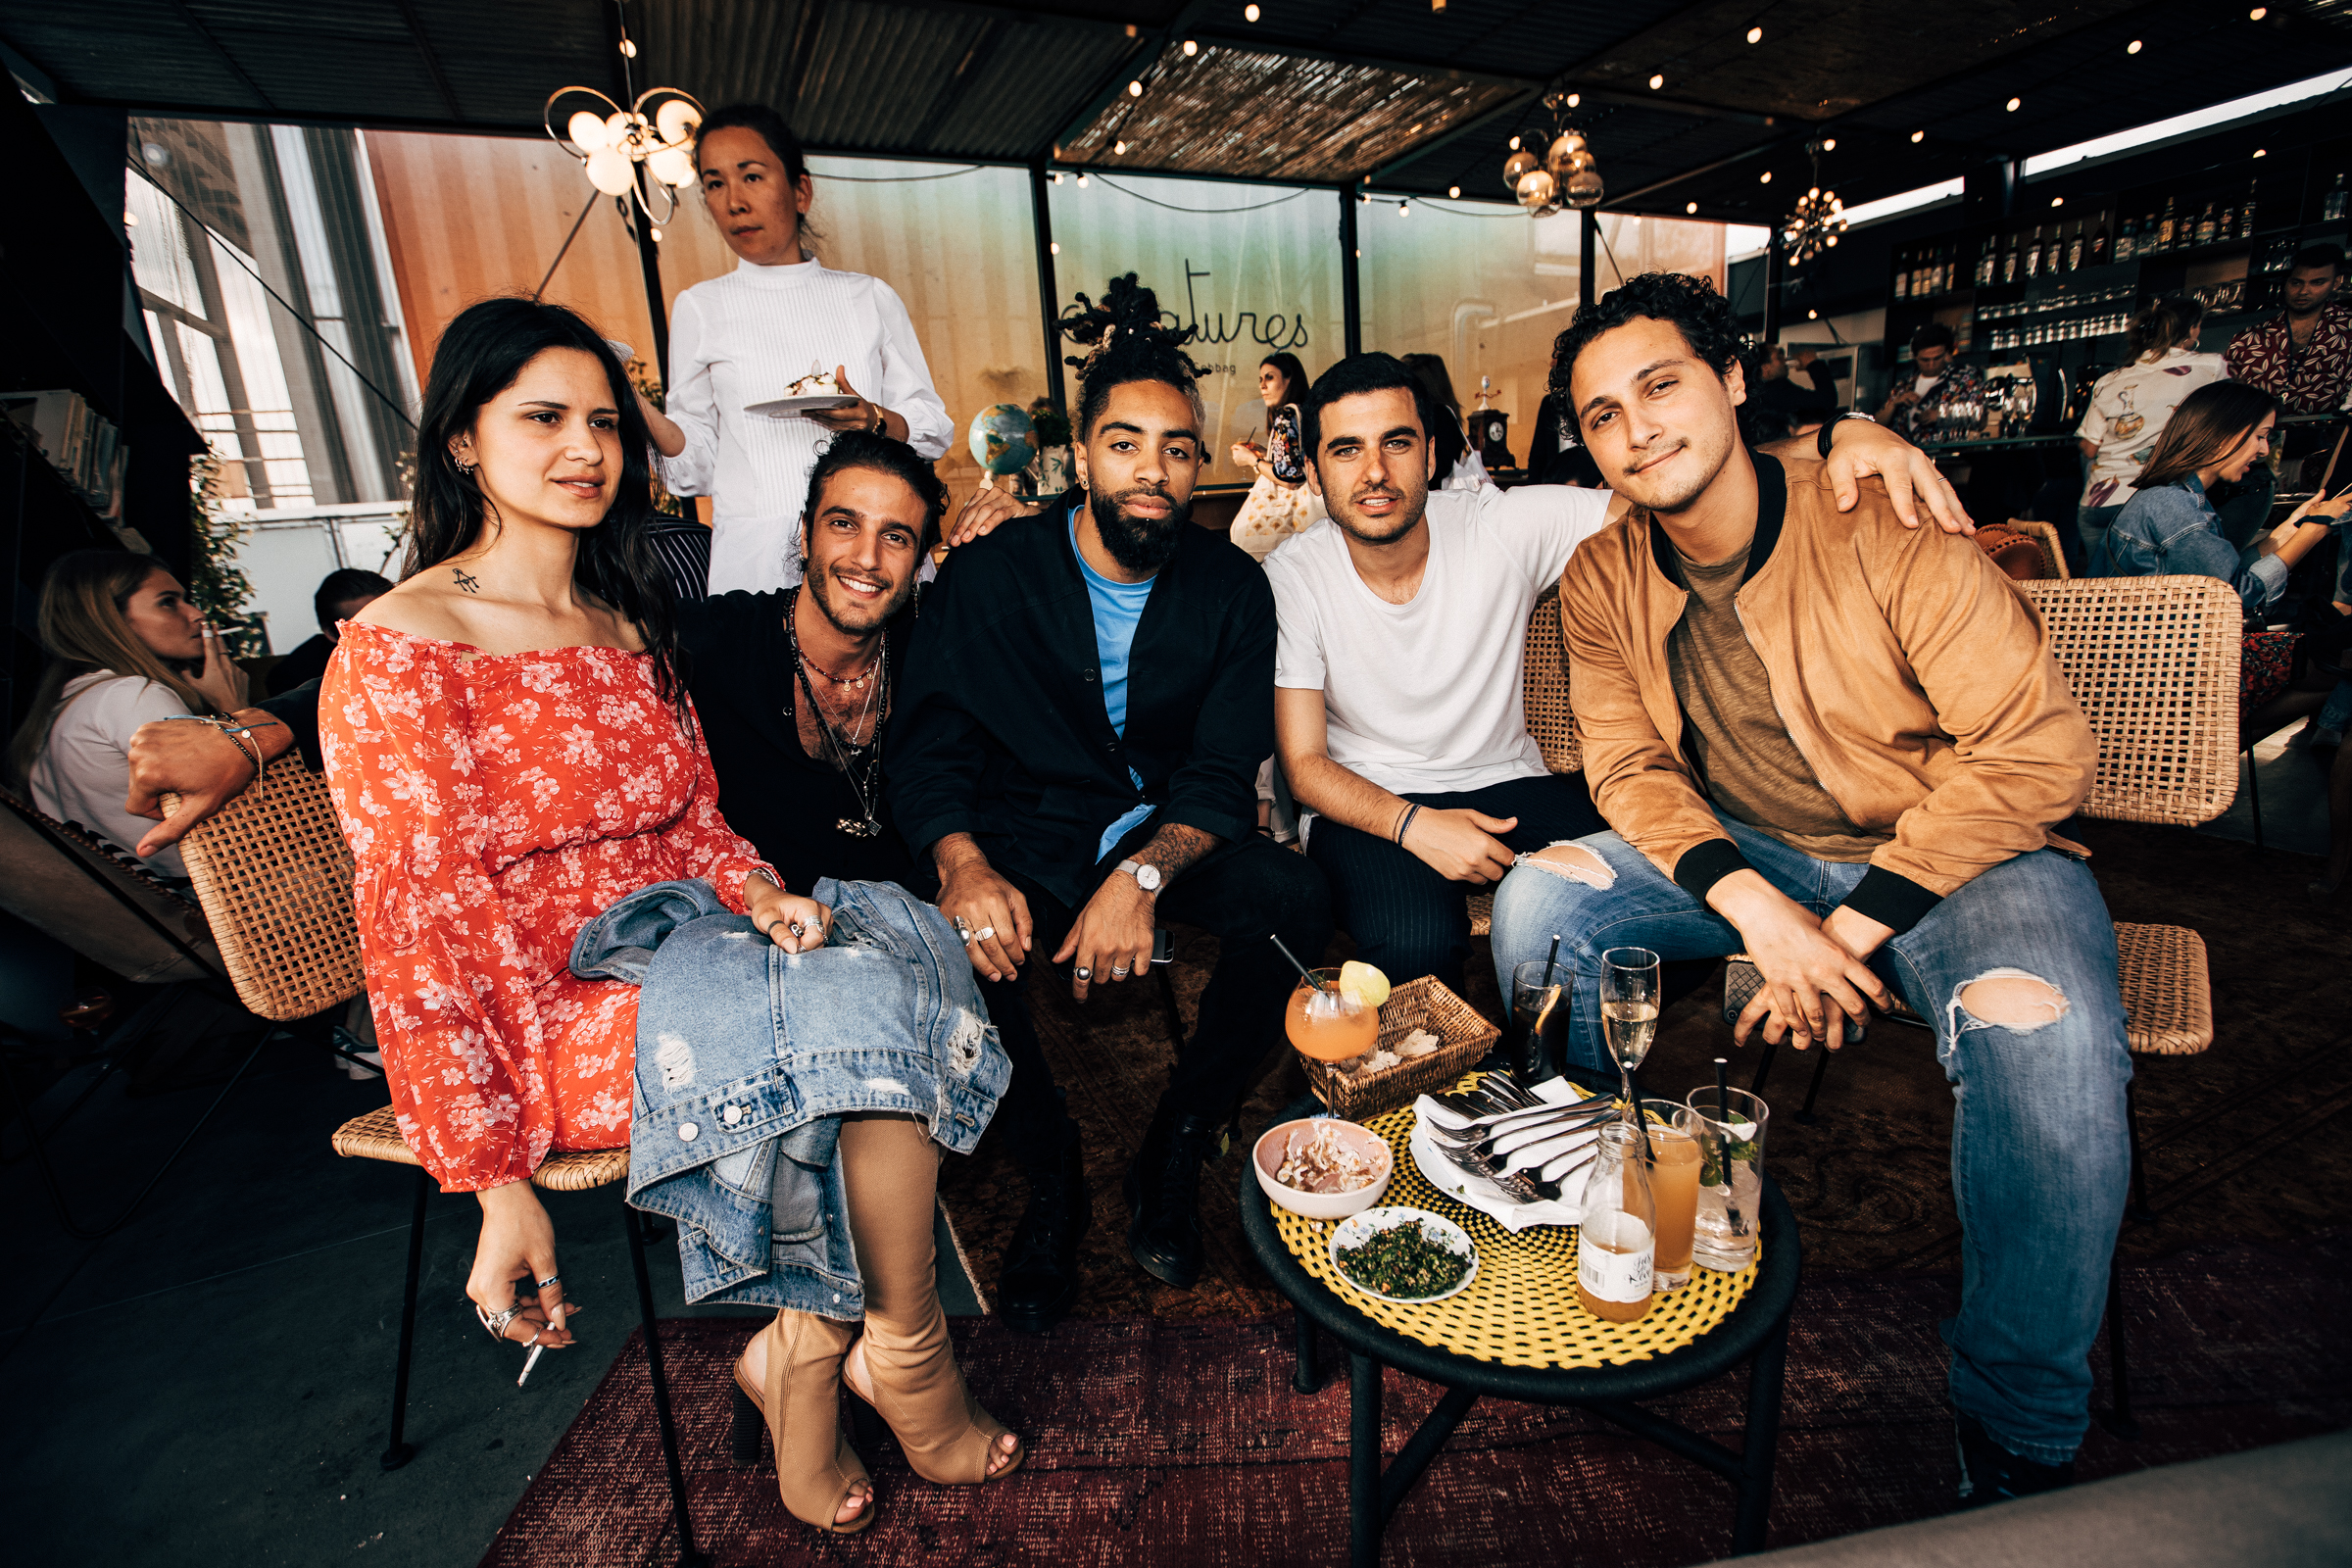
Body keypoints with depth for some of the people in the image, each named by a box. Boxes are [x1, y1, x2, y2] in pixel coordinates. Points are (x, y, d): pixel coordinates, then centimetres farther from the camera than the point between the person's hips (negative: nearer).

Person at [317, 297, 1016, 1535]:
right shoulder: (398, 647, -9)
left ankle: (799, 1351, -3)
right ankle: (904, 1362, 2)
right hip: (548, 1022, -6)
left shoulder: (630, 625, 13)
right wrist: (495, 1187, -16)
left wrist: (762, 895, -11)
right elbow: (418, 927, -14)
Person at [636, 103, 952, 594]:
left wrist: (872, 419, -11)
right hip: (757, 561, 0)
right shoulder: (699, 308, 11)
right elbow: (698, 463, 8)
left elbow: (935, 429, 9)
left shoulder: (871, 296, 12)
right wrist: (634, 405, -10)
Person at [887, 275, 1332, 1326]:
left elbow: (1225, 773, -8)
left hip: (1172, 834, 2)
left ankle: (1174, 1154, -4)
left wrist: (1145, 873, -29)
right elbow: (928, 750, -7)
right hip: (1029, 837, -1)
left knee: (1295, 901, -27)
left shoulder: (1232, 588, -1)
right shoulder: (988, 578, -3)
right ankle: (1051, 1176, -2)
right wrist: (963, 863, -30)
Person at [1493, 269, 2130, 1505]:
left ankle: (2020, 1433, -3)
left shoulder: (1886, 534, -19)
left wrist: (1854, 926, -24)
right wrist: (1752, 906, -22)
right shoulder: (1602, 581, -5)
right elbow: (1630, 767, -5)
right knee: (1539, 901, -15)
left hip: (1959, 848, -3)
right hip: (1744, 852, 4)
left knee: (2046, 1048, -32)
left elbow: (2038, 747, -18)